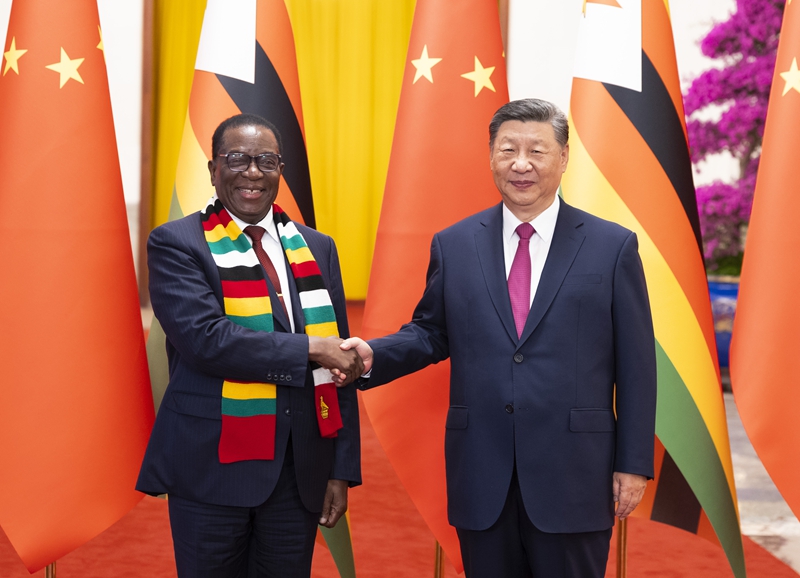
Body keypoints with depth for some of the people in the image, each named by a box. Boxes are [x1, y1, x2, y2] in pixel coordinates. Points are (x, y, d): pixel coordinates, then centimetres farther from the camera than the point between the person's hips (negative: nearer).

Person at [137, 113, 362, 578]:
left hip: (301, 471, 4)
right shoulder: (176, 244, -3)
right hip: (213, 470, -4)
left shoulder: (317, 248, 10)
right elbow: (204, 338, -19)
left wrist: (343, 470, 6)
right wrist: (309, 349, -16)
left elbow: (340, 363, 10)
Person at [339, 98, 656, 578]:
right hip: (481, 477, 2)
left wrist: (634, 464, -3)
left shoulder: (613, 247, -1)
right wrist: (374, 356, -6)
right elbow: (430, 333, 14)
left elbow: (635, 364, -1)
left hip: (573, 477, -2)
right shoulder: (454, 245, 6)